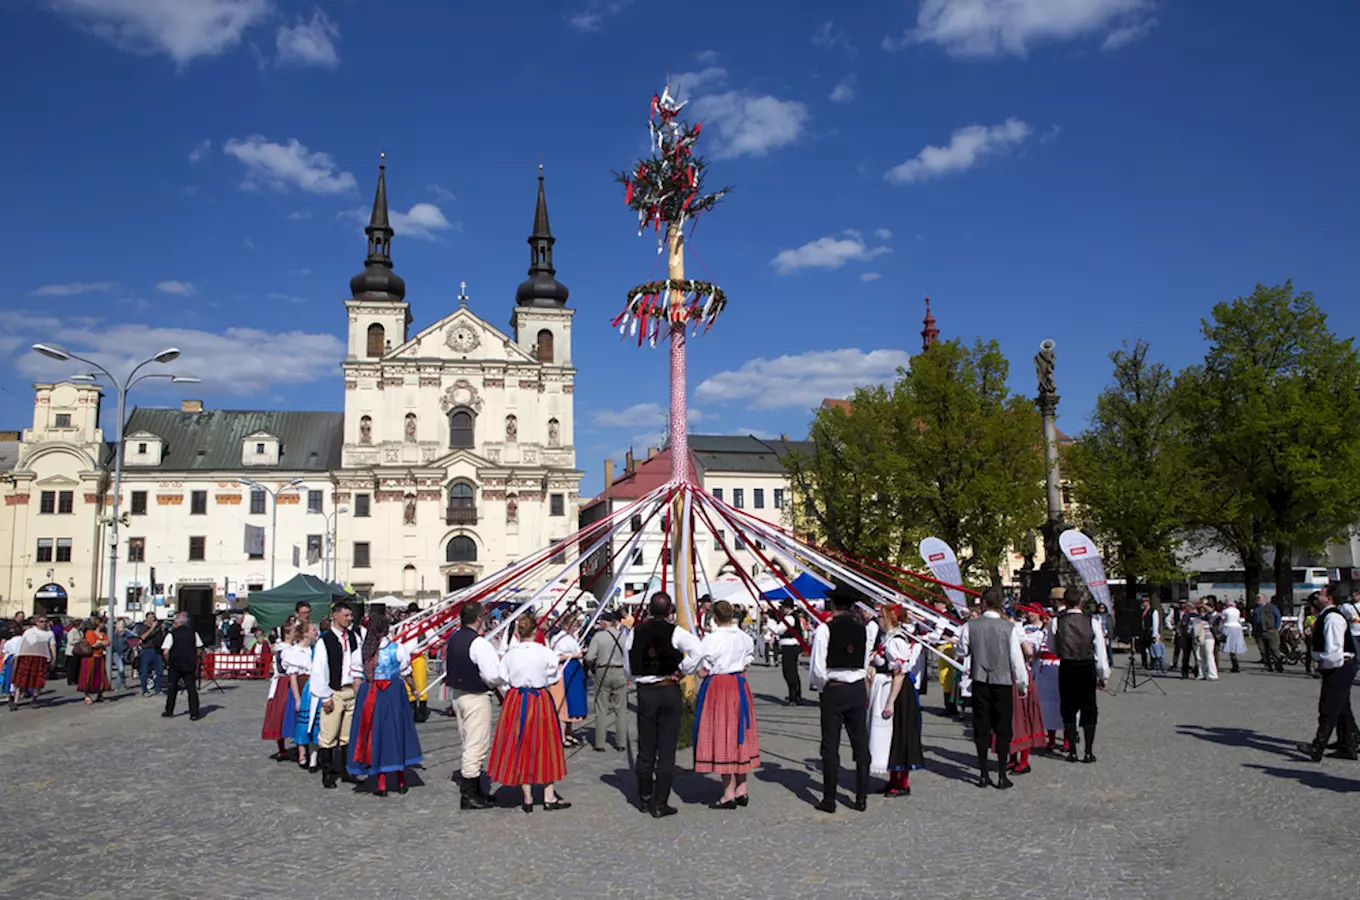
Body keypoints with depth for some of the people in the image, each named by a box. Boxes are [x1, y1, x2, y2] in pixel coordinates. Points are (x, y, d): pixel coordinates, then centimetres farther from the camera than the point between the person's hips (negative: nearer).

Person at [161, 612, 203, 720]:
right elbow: (199, 650, 5)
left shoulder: (171, 634, -8)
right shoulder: (193, 633, 0)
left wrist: (168, 662, 3)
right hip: (190, 666, 2)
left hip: (175, 666, -1)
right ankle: (194, 714, 0)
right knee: (192, 689, 3)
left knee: (172, 689, 14)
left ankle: (168, 711, 21)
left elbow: (165, 652, -14)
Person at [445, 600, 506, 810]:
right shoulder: (479, 643, -22)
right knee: (477, 745, -1)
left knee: (470, 744, 19)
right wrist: (501, 684, -3)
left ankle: (474, 790, 30)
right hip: (476, 698, -9)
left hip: (457, 694, 9)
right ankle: (469, 796, 5)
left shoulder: (454, 639, 6)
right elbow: (494, 676, -23)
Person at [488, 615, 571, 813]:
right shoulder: (545, 653, -12)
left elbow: (503, 678, -3)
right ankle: (549, 796, 15)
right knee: (545, 745, 10)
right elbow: (553, 676, -4)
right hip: (540, 700, -2)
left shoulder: (510, 654, -6)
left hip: (516, 700, 2)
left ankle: (527, 798, 16)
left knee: (520, 747, 11)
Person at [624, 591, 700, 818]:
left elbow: (627, 669, 4)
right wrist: (681, 669, -5)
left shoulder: (635, 633, -1)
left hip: (645, 692, 3)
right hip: (670, 691, -3)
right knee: (666, 749, 4)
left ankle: (645, 799, 27)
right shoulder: (675, 632, -10)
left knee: (645, 748, 14)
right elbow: (699, 651, -21)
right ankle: (660, 804, 6)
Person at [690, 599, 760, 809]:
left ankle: (729, 795, 2)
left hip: (717, 688, -6)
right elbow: (749, 659, 19)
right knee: (739, 736, 13)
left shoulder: (711, 639, -16)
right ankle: (741, 791, 19)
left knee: (721, 737, -1)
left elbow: (689, 665, -12)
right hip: (740, 687, 6)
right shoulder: (744, 637, 3)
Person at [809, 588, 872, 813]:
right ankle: (861, 799, 16)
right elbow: (865, 663, 7)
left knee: (830, 746, 4)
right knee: (860, 743, 11)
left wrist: (820, 686, 5)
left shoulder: (825, 628, -12)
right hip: (858, 689, 4)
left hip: (833, 691, -4)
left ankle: (829, 800, 9)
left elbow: (818, 668, -12)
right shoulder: (862, 627, 1)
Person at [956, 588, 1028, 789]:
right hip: (1003, 682, -1)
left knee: (981, 727, 9)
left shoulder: (970, 625, -6)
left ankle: (983, 775, 15)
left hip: (980, 682, 1)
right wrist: (1023, 683, 4)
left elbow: (962, 650, 7)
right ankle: (1002, 776, 9)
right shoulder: (1010, 627, -10)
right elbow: (1016, 657, -7)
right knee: (1002, 729, 7)